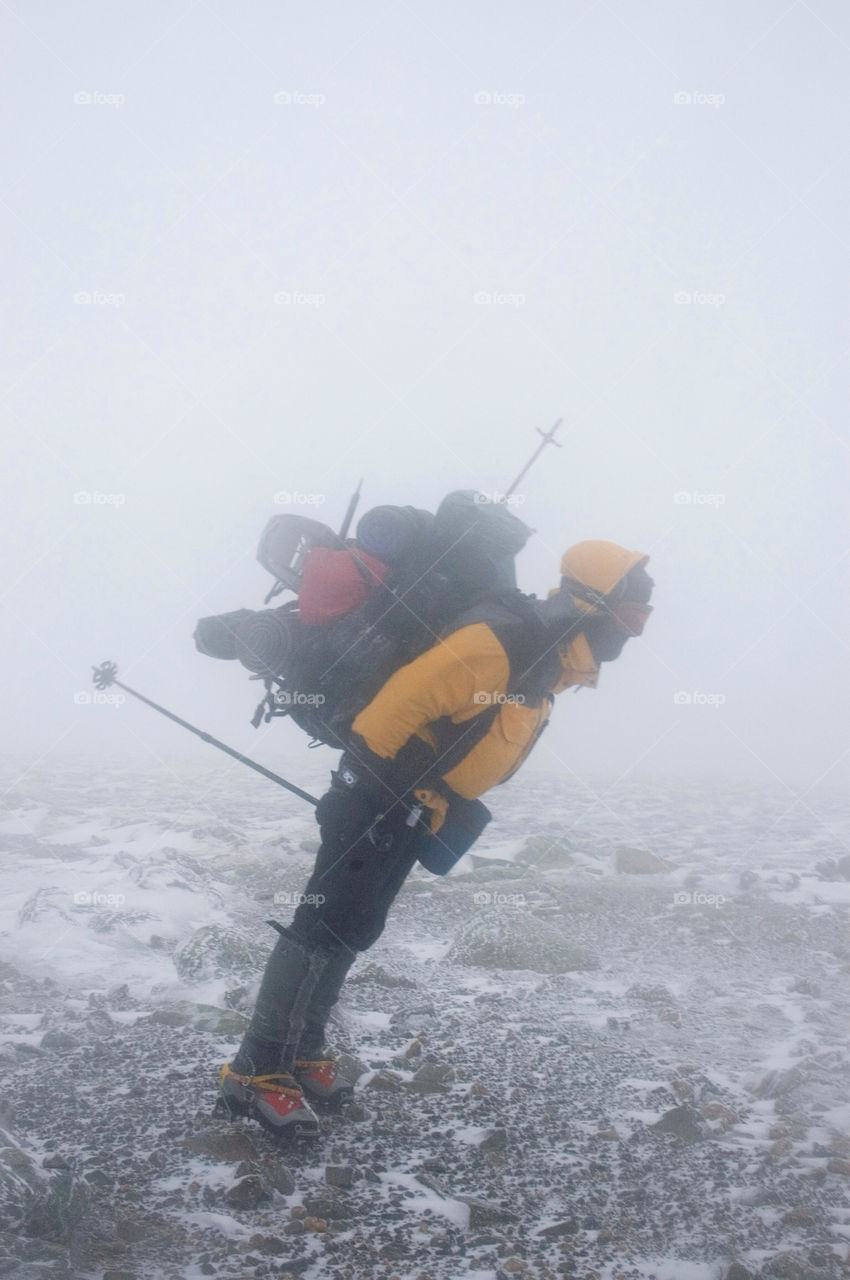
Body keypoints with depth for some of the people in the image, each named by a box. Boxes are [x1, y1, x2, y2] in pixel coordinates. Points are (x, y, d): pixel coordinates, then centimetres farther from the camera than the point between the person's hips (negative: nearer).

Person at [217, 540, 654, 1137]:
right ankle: (256, 1072, -4)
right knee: (326, 924, -9)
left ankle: (301, 1051, 23)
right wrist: (367, 785, -19)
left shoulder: (544, 660, 7)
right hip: (380, 793, -10)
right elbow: (404, 697, -26)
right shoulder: (502, 641, -25)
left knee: (355, 928, 14)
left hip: (417, 810, 10)